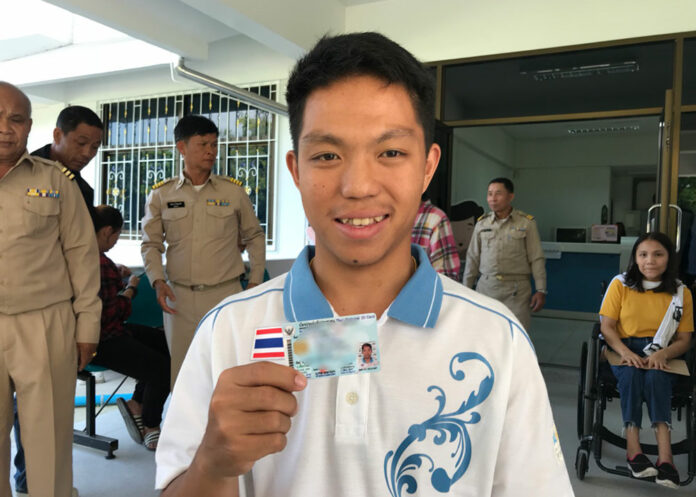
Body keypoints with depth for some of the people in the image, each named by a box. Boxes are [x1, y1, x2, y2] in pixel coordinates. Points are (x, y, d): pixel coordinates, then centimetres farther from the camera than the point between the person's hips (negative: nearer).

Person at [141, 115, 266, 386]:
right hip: (179, 296, 1)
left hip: (226, 293, -1)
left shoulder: (233, 191, 4)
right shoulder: (161, 194, 6)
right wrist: (158, 280, -4)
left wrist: (255, 282, 7)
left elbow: (255, 237, 13)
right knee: (180, 373, 8)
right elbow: (151, 244, 12)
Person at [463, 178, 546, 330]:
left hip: (516, 291, -2)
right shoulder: (482, 223, 8)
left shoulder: (526, 223, 1)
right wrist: (466, 289, 10)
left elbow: (536, 259, 1)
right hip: (486, 288, 3)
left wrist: (541, 290, -3)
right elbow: (472, 258, 12)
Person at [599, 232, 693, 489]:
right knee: (631, 374, -33)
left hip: (661, 354, 0)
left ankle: (664, 454, -40)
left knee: (655, 376, -33)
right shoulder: (620, 284, 3)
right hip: (625, 349, 0)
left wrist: (662, 354, -18)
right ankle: (633, 447, -36)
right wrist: (625, 352, -19)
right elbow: (607, 326, 0)